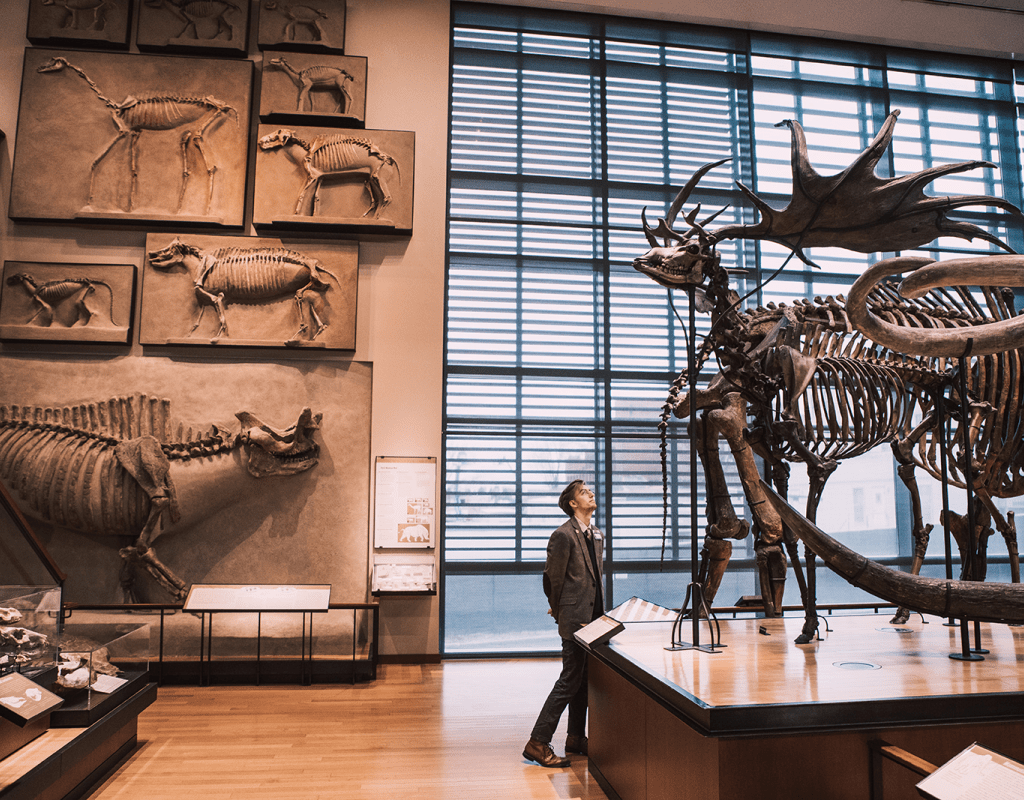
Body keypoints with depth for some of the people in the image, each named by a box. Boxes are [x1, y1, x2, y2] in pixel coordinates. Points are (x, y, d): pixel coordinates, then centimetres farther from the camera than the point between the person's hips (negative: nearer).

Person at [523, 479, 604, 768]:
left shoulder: (597, 536, 14)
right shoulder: (563, 535, -14)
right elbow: (552, 579, -9)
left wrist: (600, 611, 15)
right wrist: (560, 613, 0)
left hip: (594, 619, 8)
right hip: (575, 620, -8)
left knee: (584, 681, 15)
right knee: (570, 682, -5)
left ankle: (576, 738, 28)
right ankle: (538, 743, 3)